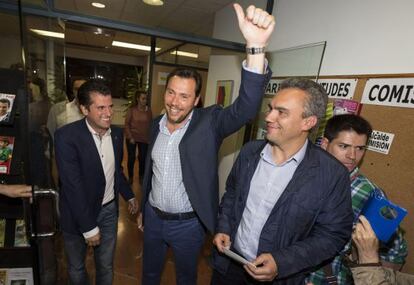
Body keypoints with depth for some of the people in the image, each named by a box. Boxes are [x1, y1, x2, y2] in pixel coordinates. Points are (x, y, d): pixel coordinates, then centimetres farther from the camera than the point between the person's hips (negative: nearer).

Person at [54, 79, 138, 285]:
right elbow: (72, 186, -23)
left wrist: (128, 195, 15)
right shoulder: (67, 136, -22)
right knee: (76, 268, 22)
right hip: (78, 213, -3)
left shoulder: (117, 133, -4)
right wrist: (88, 227, -20)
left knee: (106, 267, 20)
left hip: (109, 210, 4)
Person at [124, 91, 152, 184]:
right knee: (131, 157, 6)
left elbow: (150, 125, 2)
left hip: (144, 139, 1)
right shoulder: (131, 110, -6)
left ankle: (141, 176, 23)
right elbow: (126, 124, -3)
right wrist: (130, 137, -9)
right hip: (132, 138, -1)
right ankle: (130, 177, 23)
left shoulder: (148, 111, -2)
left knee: (143, 157, 4)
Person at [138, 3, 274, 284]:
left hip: (188, 224, -4)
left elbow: (245, 108, -37)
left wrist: (256, 48, -50)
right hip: (153, 216, 5)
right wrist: (143, 208, 15)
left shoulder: (209, 122, -18)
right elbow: (149, 170, 6)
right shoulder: (157, 124, -4)